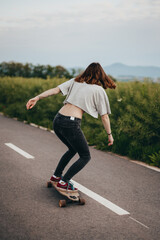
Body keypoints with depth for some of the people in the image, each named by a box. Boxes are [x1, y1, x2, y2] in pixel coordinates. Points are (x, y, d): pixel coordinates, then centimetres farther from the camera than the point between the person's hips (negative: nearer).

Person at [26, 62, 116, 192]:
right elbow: (104, 116, 5)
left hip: (57, 120, 7)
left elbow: (55, 90, 3)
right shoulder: (99, 90, 4)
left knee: (73, 149, 31)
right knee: (85, 157, 12)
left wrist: (37, 97, -3)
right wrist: (109, 134, 15)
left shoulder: (75, 81, 15)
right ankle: (63, 182, 3)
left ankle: (56, 175, 34)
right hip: (71, 124, -6)